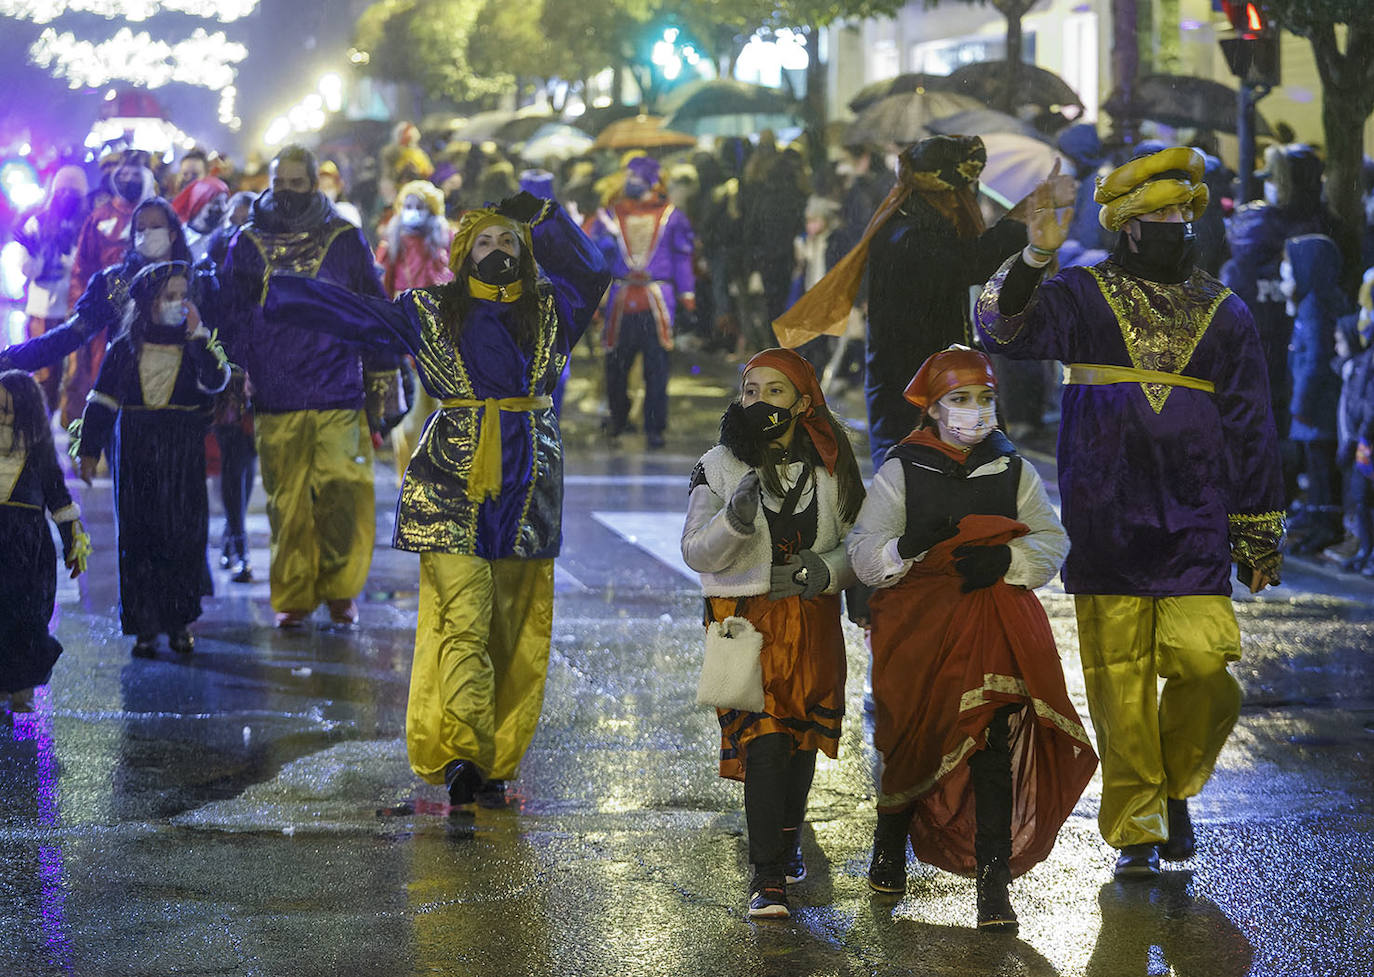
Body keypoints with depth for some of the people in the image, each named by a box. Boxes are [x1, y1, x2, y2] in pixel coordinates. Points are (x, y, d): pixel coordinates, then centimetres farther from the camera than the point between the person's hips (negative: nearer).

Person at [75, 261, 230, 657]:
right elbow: (101, 402, 8)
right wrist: (88, 451, 3)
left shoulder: (198, 343, 6)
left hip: (184, 456, 0)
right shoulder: (124, 349, 6)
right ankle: (144, 628, 4)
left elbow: (214, 380, -14)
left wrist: (196, 332, -15)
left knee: (185, 533, -3)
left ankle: (179, 623, 9)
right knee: (137, 539, -2)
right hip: (135, 456, 0)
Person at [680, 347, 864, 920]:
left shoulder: (831, 468, 3)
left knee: (802, 735, 10)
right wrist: (737, 518, -28)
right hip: (746, 619, -3)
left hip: (813, 619, 3)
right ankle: (766, 875, -12)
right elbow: (696, 552, -9)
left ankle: (786, 841, 36)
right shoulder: (718, 468, -2)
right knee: (764, 738, -14)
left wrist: (825, 569, -15)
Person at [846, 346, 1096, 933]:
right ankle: (891, 844, 33)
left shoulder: (1013, 471, 12)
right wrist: (907, 546, -21)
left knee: (995, 743, -12)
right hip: (918, 621, -1)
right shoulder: (901, 471, 4)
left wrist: (1006, 560, -13)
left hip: (996, 622, 1)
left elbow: (1052, 544, 6)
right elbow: (864, 556, -1)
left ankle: (993, 877, -12)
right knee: (911, 741, 5)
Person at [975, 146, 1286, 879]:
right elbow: (1007, 330, -11)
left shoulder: (1223, 314, 13)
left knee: (1204, 666, -12)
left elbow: (1251, 429, 15)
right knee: (1119, 682, -1)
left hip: (1195, 532, 1)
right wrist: (1033, 259, -27)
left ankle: (1176, 785, 16)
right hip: (1105, 531, -1)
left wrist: (1259, 536, 12)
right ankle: (1134, 829, 11)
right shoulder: (1085, 298, 7)